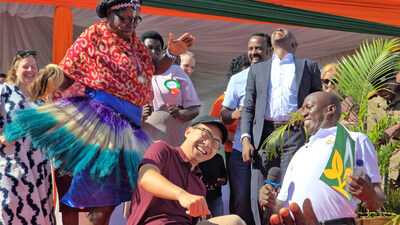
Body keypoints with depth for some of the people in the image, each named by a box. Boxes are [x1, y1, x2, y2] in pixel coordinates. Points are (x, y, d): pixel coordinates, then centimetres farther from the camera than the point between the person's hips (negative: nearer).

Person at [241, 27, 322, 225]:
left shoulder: (309, 67, 19)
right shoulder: (257, 69, 23)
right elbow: (248, 107, 17)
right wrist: (246, 139, 2)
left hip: (295, 135, -2)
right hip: (264, 135, 2)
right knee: (259, 198, -5)